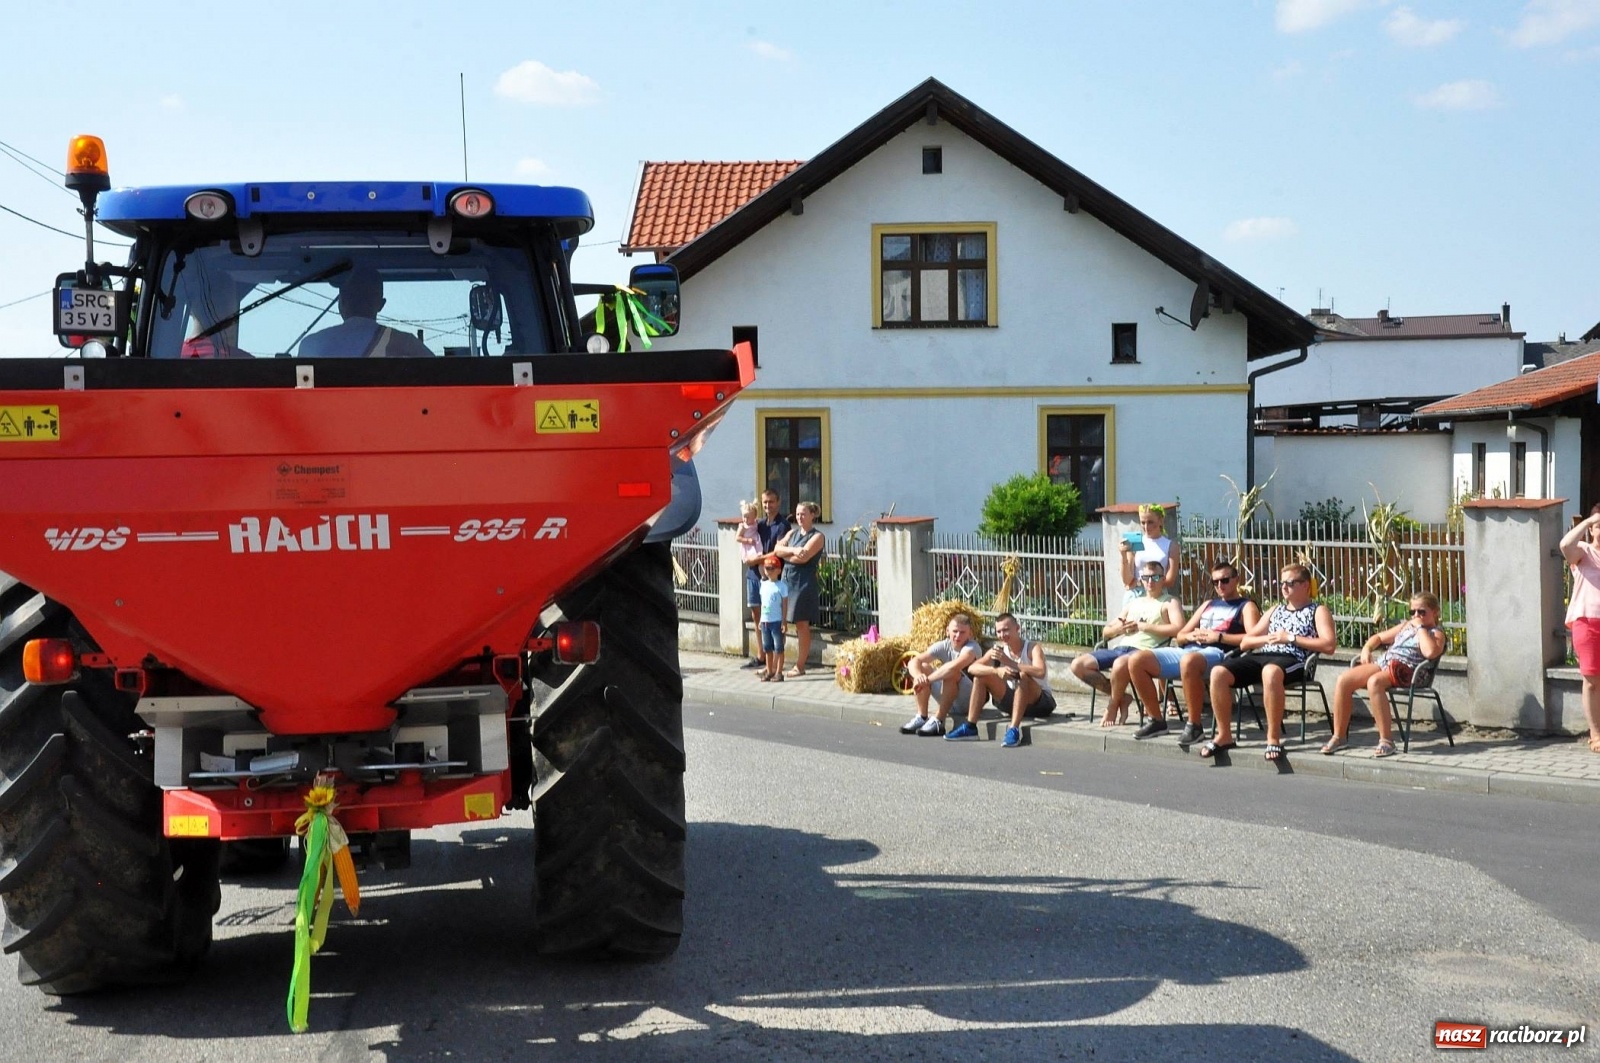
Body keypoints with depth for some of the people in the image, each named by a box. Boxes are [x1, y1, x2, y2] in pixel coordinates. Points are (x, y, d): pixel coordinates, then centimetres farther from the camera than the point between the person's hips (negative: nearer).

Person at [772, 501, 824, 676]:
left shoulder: (817, 537, -3)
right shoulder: (792, 533, 17)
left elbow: (803, 558, -15)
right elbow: (777, 548, 2)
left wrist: (785, 555, 0)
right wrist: (793, 551, -15)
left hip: (804, 581, -6)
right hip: (786, 579, 6)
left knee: (802, 624, -1)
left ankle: (800, 666, 5)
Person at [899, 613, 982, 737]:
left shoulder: (971, 647, -20)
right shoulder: (943, 646, -5)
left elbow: (954, 666, -41)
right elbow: (913, 661, -15)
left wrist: (927, 679, -39)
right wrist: (918, 675, -38)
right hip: (948, 698, 6)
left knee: (951, 673, -32)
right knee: (922, 667, -8)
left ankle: (938, 722, -26)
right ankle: (921, 717, -10)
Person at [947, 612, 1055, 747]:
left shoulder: (1033, 648, -16)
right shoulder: (998, 650, -2)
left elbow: (1040, 672, -36)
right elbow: (972, 668, -14)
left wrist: (1009, 662, -39)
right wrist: (997, 670, -32)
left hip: (1041, 702, -6)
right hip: (1014, 701, 6)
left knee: (1023, 676, -34)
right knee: (981, 676, -5)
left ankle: (1014, 729, -38)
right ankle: (970, 727, -7)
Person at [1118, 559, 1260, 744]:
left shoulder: (1246, 607, 12)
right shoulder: (1208, 605, 31)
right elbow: (1179, 636, 29)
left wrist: (1219, 637, -12)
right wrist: (1190, 636, 5)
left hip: (1217, 654, -7)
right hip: (1186, 650, 7)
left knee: (1189, 660, -44)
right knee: (1136, 660, -10)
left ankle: (1194, 725, -31)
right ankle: (1156, 719, -2)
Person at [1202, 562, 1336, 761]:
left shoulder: (1318, 611, 13)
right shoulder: (1275, 610, 29)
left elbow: (1329, 645, -5)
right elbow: (1244, 643, 25)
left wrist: (1291, 638, -6)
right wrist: (1269, 638, 4)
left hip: (1293, 659, -6)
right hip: (1260, 656, 6)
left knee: (1270, 671, -43)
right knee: (1218, 672, -19)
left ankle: (1274, 738, -34)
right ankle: (1224, 735, -10)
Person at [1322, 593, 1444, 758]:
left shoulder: (1436, 633, 5)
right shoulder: (1407, 626, 29)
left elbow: (1430, 652, -19)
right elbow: (1380, 637, 36)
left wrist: (1420, 627, -7)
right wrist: (1367, 648, 14)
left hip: (1405, 670, -8)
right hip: (1384, 663, 8)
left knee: (1374, 682, -38)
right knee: (1343, 680, -13)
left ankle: (1386, 741, -35)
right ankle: (1339, 736, -4)